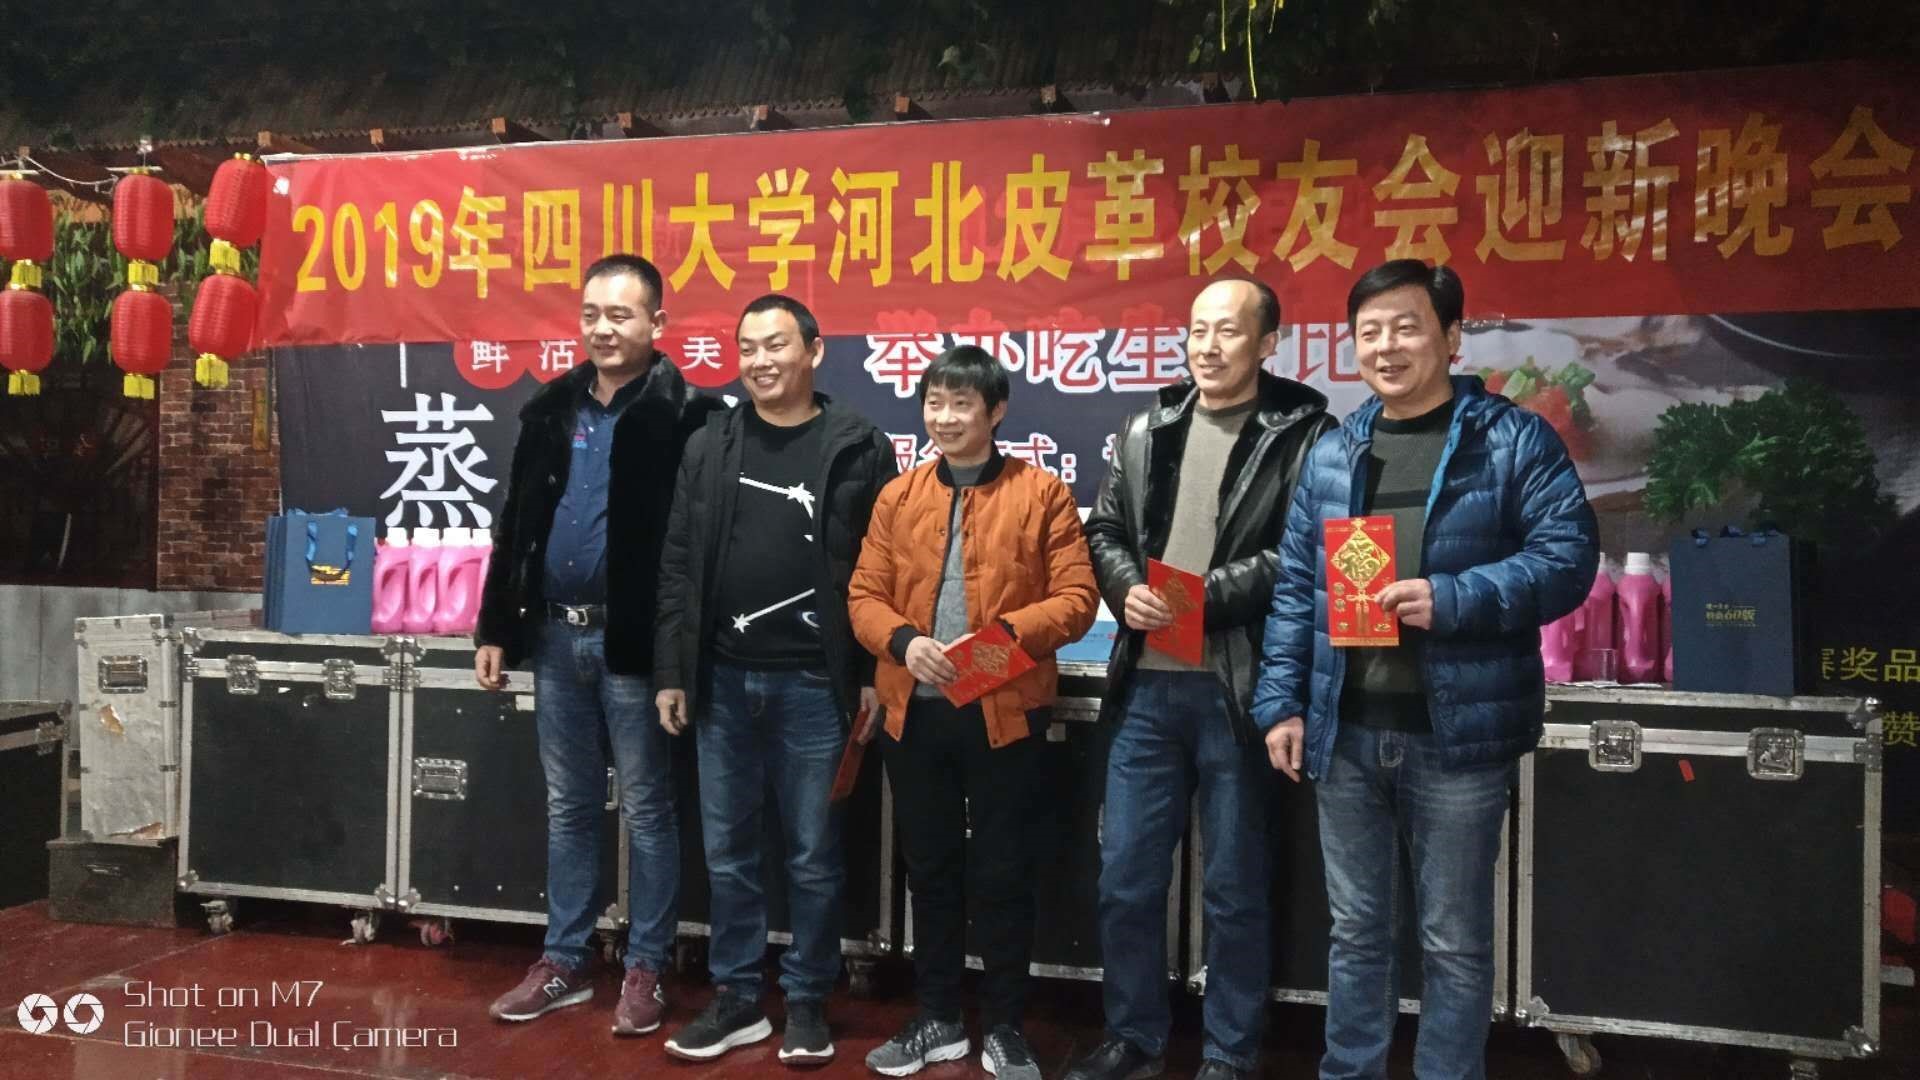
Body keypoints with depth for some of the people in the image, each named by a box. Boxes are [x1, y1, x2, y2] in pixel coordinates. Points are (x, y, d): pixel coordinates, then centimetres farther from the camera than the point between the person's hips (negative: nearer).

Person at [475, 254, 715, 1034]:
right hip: (555, 634, 6)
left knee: (646, 809, 6)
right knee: (567, 806, 15)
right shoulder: (551, 408, 10)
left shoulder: (681, 415, -9)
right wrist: (496, 627, 11)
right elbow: (516, 525, 13)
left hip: (632, 642, -6)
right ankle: (565, 960, 28)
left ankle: (646, 968, 19)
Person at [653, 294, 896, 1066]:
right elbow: (679, 566, 7)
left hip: (814, 684, -3)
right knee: (728, 851, 12)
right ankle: (737, 998, 27)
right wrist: (671, 672, 3)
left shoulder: (858, 448, -2)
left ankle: (807, 1001, 23)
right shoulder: (709, 446, 7)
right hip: (724, 682, 4)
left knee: (813, 855, 8)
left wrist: (874, 675, -6)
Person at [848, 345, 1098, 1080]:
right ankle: (937, 1019, 30)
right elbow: (865, 594, 6)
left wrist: (1006, 632, -22)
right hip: (915, 710, 4)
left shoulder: (1041, 493, -2)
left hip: (1005, 711, -3)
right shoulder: (897, 496, 9)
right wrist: (904, 640, -14)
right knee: (929, 869, 15)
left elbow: (1076, 597, -6)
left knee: (1002, 874, 7)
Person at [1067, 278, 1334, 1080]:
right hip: (1148, 685, 5)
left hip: (1236, 689, -4)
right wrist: (1128, 587, -6)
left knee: (1235, 887, 9)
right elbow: (1103, 529, 14)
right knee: (1126, 877, 11)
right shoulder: (1146, 431, 13)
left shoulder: (1302, 433, -3)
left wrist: (1205, 595, -18)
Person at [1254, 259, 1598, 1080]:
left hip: (1456, 732, -4)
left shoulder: (1514, 440, -2)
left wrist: (1453, 598, -22)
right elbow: (1295, 588, 11)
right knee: (1355, 932, 16)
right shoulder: (1331, 455, 11)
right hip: (1345, 731, 4)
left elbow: (1568, 556, -10)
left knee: (1455, 942, 9)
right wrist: (1281, 702, 6)